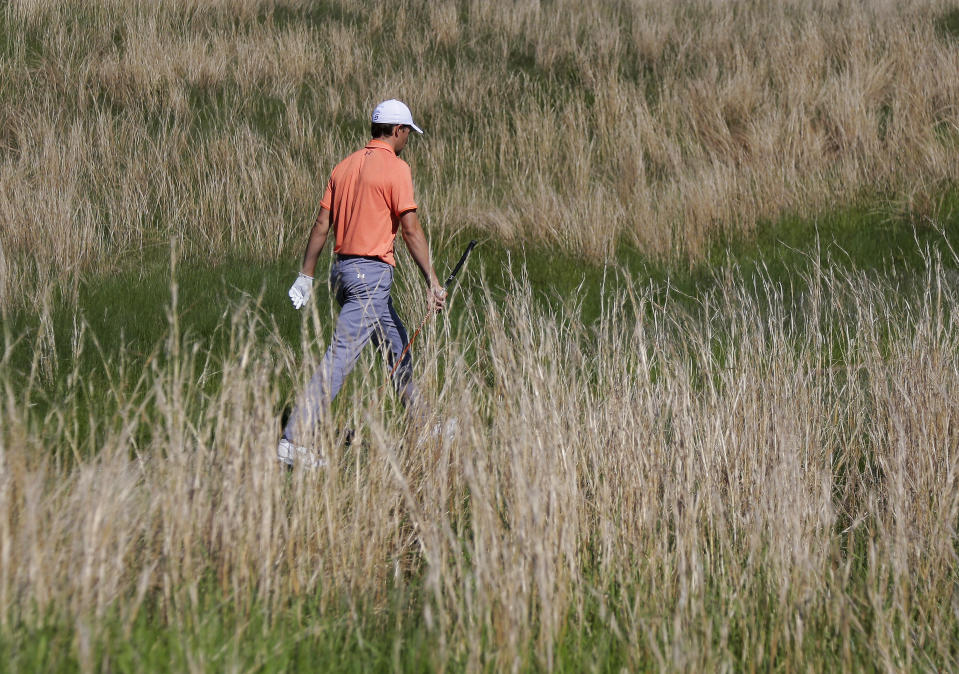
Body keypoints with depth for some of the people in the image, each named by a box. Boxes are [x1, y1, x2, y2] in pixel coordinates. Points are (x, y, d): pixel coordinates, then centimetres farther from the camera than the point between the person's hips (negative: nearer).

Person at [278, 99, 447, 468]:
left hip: (342, 269, 9)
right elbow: (411, 230, -14)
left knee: (398, 347, 21)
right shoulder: (396, 168, -10)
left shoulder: (345, 165, 11)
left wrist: (306, 275, 16)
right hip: (372, 273, -9)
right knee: (340, 358, -12)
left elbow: (322, 224, 12)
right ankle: (295, 439, -18)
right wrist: (433, 282, -13)